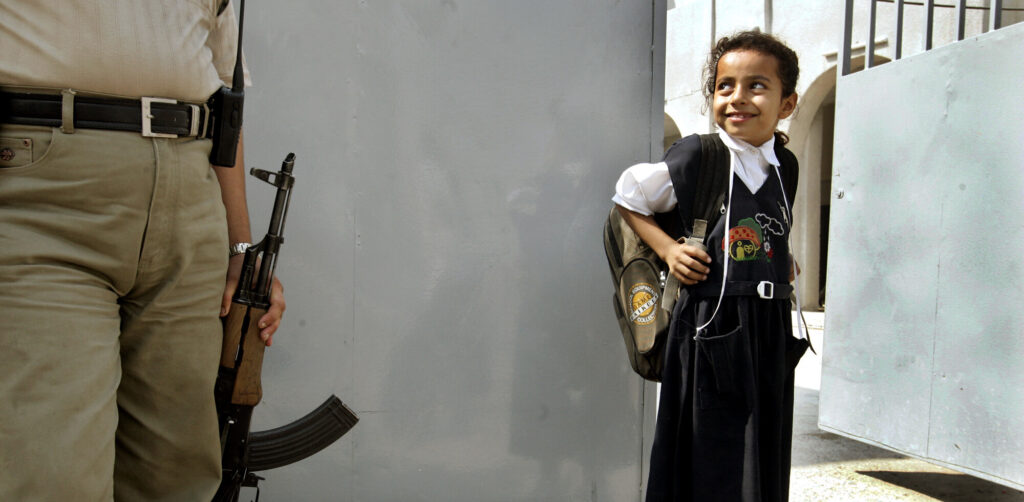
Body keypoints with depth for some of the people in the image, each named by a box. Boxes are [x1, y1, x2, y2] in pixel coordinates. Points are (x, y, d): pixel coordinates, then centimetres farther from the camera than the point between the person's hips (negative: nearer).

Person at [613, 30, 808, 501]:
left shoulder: (784, 167, 8)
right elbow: (628, 197, 4)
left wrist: (784, 264, 9)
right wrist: (667, 248, -6)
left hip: (770, 333, 5)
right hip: (710, 328, -5)